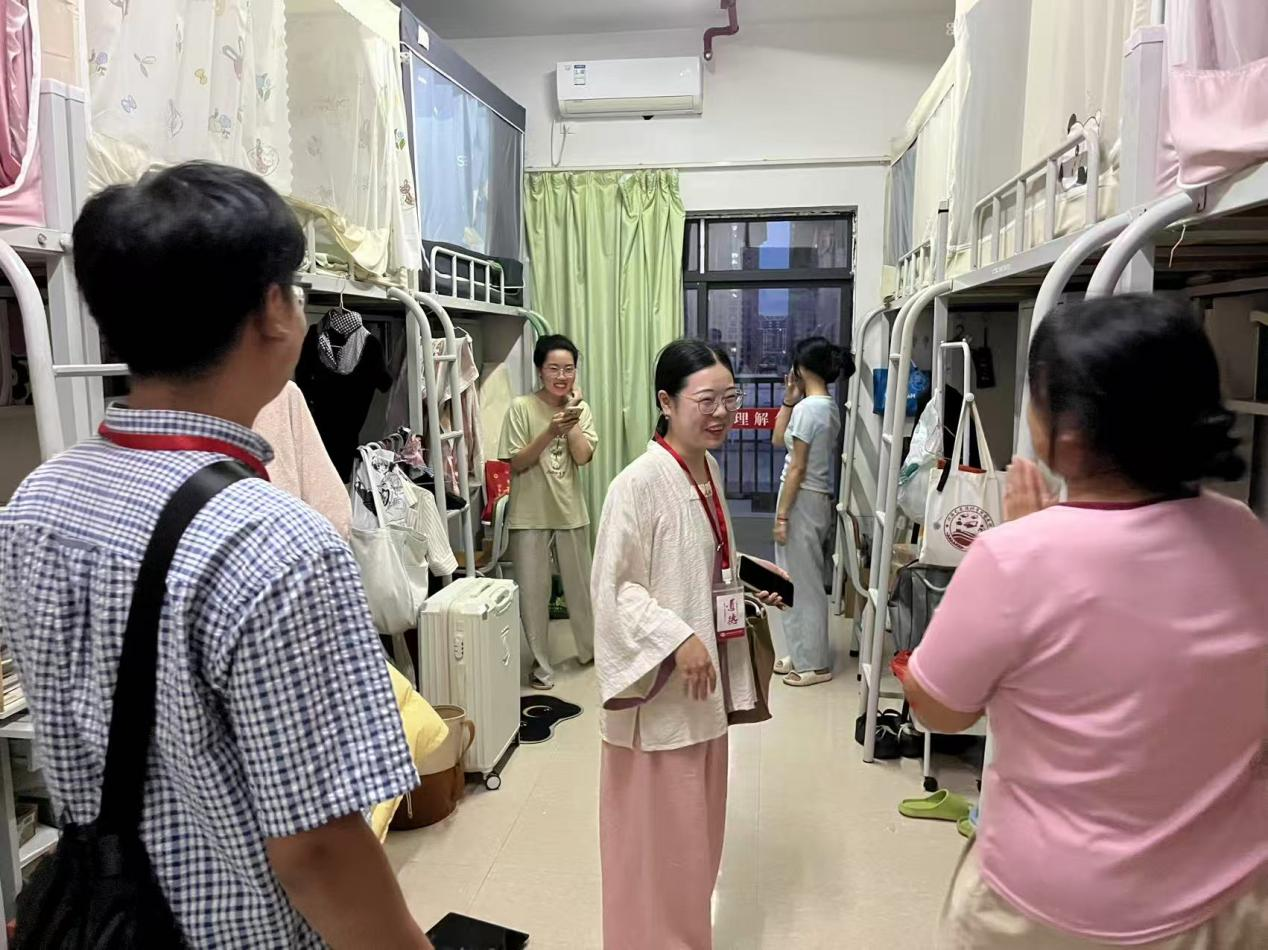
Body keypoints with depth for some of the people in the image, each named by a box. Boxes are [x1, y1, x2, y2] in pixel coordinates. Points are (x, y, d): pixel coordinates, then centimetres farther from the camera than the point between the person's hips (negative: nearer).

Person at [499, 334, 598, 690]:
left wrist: (571, 412, -14)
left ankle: (589, 648, 38)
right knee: (533, 591, 4)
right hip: (530, 515, -3)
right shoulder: (521, 407, -10)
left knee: (580, 584, 17)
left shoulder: (580, 408, 0)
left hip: (571, 512, 3)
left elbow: (583, 457, -12)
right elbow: (515, 464, -12)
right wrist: (550, 432, -24)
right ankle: (541, 663, 21)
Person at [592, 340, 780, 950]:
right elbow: (612, 587, -20)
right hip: (661, 683, -8)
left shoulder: (708, 472, 5)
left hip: (705, 678, 8)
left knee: (696, 824, 22)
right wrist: (677, 637, -27)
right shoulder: (638, 483, -20)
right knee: (658, 831, 6)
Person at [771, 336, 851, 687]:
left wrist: (781, 515, -16)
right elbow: (778, 438, 17)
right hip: (817, 499, 10)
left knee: (802, 583, 1)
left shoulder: (808, 408, -18)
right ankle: (802, 655, 27)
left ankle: (815, 664, 11)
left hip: (803, 502, -10)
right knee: (801, 581, 17)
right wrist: (789, 399, 8)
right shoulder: (829, 406, 11)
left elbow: (797, 468, -19)